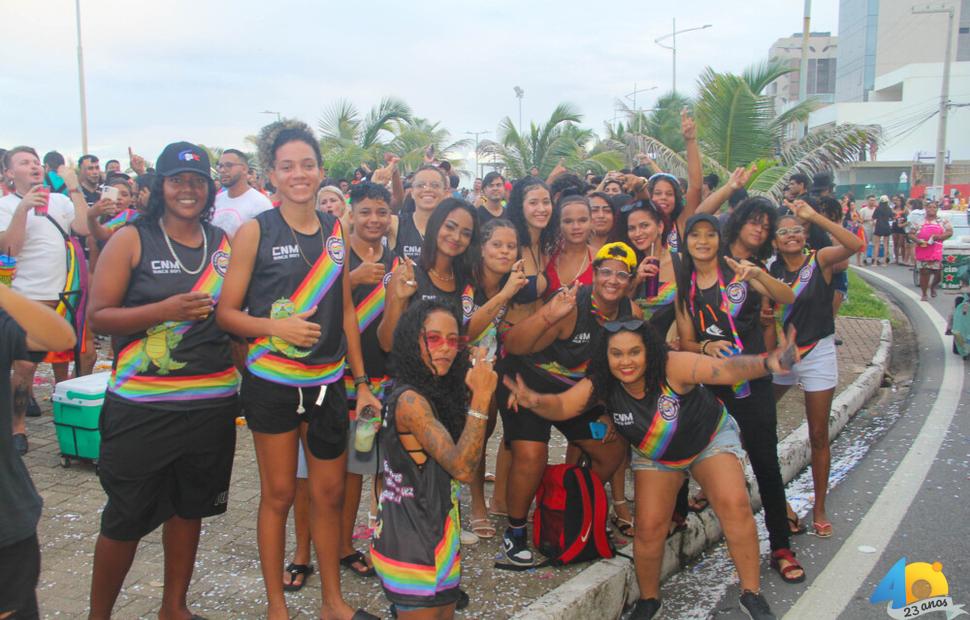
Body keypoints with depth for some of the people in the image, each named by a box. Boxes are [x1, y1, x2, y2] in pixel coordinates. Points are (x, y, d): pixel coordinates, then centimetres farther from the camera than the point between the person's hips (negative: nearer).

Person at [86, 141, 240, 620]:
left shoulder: (223, 243, 7)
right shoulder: (131, 239, -3)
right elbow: (98, 316, -8)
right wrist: (165, 309, -20)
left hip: (212, 401, 4)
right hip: (142, 405, -4)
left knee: (189, 506, 15)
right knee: (126, 517, 5)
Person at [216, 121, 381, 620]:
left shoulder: (335, 231, 7)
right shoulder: (255, 232, -5)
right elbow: (226, 312, -5)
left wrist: (361, 382, 10)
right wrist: (275, 325, -23)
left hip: (328, 382, 4)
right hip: (272, 381, -3)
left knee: (330, 493, 10)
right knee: (279, 493, 6)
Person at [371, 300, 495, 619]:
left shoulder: (439, 393, 9)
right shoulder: (410, 400, -20)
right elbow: (462, 468, -28)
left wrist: (477, 387, 0)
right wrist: (481, 397, -31)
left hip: (437, 535, 9)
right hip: (412, 546, -9)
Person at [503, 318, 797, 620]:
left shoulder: (673, 367, -38)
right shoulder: (600, 385, -27)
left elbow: (727, 369, -46)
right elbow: (560, 406, -29)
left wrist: (766, 364, -66)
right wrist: (534, 401, -52)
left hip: (711, 437, -2)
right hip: (655, 457, 2)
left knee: (734, 504, -22)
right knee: (649, 527, -9)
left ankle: (752, 595, -4)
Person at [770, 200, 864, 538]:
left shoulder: (821, 260, -7)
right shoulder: (771, 271, 2)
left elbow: (854, 245, -27)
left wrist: (814, 215, -29)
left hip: (817, 355, -3)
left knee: (818, 435, 6)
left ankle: (819, 507, 19)